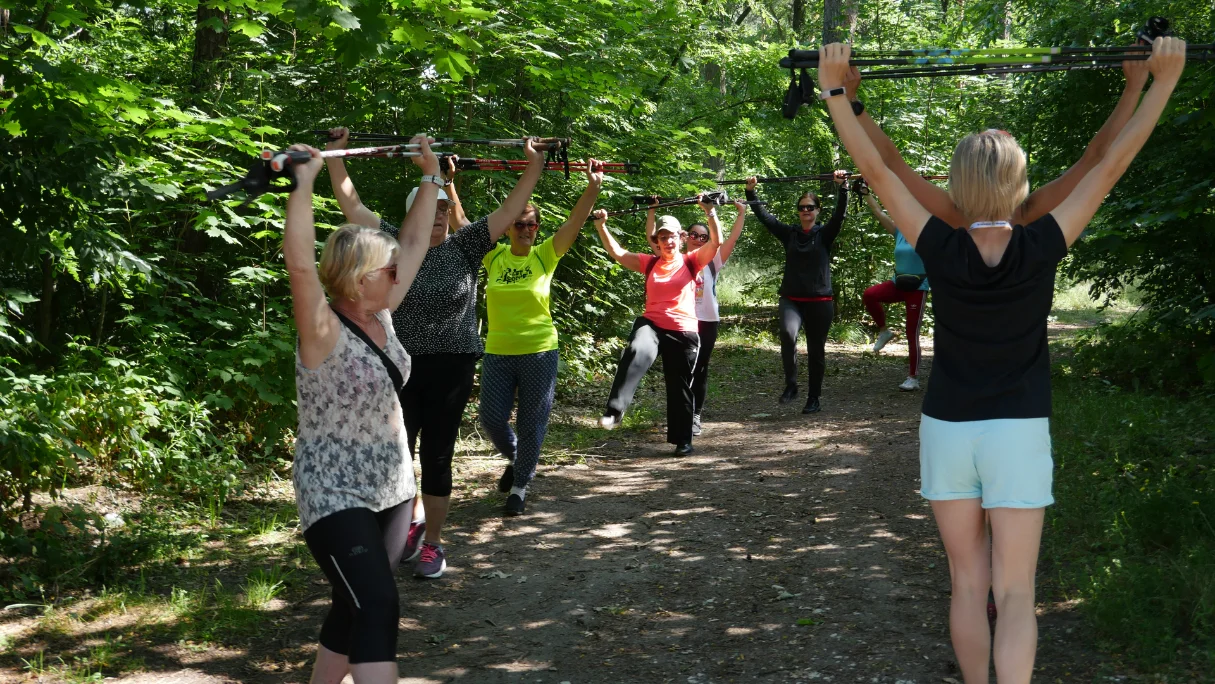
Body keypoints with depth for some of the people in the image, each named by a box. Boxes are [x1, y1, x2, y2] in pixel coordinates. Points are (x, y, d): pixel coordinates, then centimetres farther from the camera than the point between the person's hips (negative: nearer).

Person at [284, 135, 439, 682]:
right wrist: (303, 182, -36)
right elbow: (300, 263, -34)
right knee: (378, 607, -17)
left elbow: (413, 243, 12)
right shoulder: (324, 332, -17)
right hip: (335, 496, -8)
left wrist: (430, 176, 15)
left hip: (391, 489, 8)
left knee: (356, 608, 15)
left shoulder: (381, 317, 3)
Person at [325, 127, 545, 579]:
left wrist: (534, 167, -8)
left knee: (437, 458, 5)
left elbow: (509, 211, -1)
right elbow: (351, 204, 1)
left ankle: (432, 543, 18)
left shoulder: (464, 248, 1)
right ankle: (411, 523, 31)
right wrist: (335, 154, -4)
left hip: (451, 369, 0)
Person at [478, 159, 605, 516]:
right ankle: (515, 460, 34)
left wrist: (594, 185, -24)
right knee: (492, 419, 3)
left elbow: (575, 221, -12)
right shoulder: (493, 256, 2)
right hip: (498, 353, 2)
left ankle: (519, 486, 21)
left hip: (539, 353, -2)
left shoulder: (546, 255, -2)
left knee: (531, 424, 3)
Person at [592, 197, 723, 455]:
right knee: (635, 355, -33)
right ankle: (614, 411, -41)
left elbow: (716, 242, -7)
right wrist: (601, 226, -4)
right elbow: (616, 252, 6)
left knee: (679, 387, 9)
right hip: (651, 325, 0)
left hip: (683, 332, 0)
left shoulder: (691, 262, 5)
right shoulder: (650, 264, 11)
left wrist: (710, 212, -17)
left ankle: (683, 440, 24)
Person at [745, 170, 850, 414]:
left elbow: (840, 214, -12)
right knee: (788, 333, -28)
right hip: (791, 300, 1)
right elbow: (764, 215, 5)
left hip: (820, 302, -1)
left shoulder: (825, 234, 2)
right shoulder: (789, 234, 9)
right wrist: (751, 192, -4)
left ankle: (813, 398, 17)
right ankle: (790, 385, -16)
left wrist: (842, 187, -25)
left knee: (816, 351, 5)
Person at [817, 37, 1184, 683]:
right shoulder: (1040, 249, -14)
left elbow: (877, 169, -11)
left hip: (946, 430, 1)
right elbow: (1111, 162, -9)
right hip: (1018, 434, -1)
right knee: (1014, 594, 0)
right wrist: (1162, 79, -2)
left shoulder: (941, 251, -14)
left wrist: (835, 89, -5)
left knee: (968, 584, 13)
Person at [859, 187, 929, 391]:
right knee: (869, 295, -24)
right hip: (899, 284, 4)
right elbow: (878, 212, 7)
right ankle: (884, 331, -2)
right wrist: (865, 192, 5)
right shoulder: (899, 233, 6)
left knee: (912, 333, -3)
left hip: (917, 288, -4)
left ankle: (913, 378, 6)